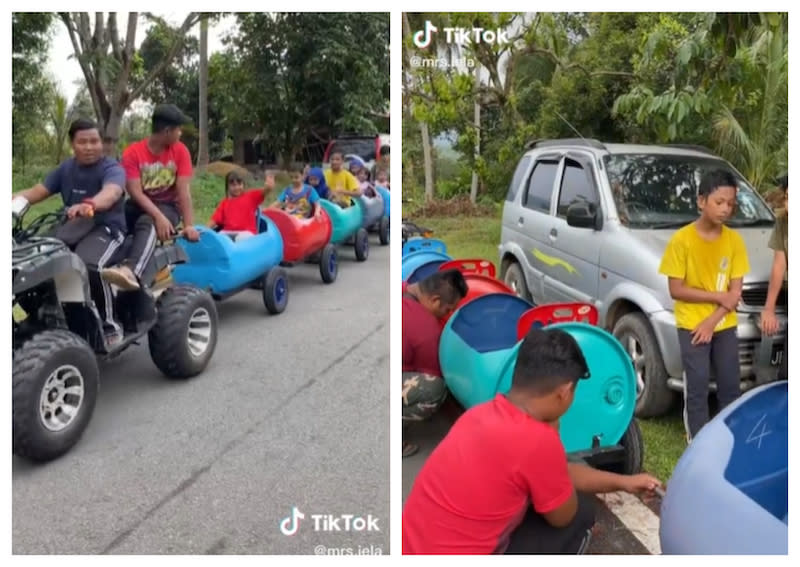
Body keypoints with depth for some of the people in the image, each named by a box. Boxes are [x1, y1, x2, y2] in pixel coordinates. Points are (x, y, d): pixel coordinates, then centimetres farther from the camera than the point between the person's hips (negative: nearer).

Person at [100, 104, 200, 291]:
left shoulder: (180, 151, -3)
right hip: (140, 205, 3)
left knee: (147, 224, -37)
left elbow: (183, 190, -9)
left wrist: (189, 225, -20)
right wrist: (158, 216, -30)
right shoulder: (132, 153, -6)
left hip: (168, 207, -3)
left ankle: (130, 270, -64)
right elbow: (135, 191, -15)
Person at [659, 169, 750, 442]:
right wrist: (718, 297, -15)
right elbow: (676, 290, -13)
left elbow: (736, 291, -1)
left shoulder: (734, 240, -1)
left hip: (724, 326, 4)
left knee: (731, 387, 12)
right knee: (697, 389, 1)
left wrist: (712, 321, -12)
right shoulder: (682, 239, -13)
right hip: (691, 326, -4)